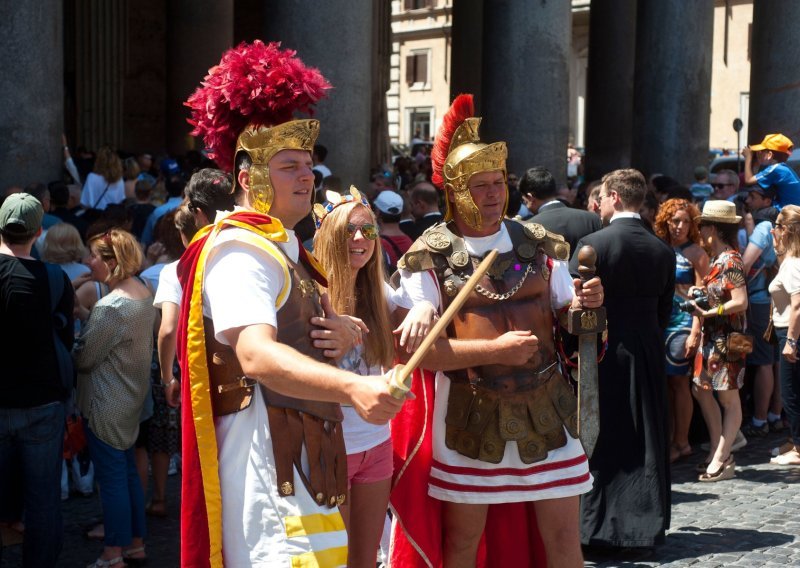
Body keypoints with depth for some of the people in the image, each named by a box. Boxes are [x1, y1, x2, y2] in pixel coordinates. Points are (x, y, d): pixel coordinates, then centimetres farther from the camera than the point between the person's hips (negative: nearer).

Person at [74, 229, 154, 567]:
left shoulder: (110, 306, -23)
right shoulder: (143, 293, 4)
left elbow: (84, 358, -16)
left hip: (106, 404, -9)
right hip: (133, 396, 9)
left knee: (111, 477, 0)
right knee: (128, 472, 17)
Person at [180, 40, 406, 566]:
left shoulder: (287, 251, 20)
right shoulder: (239, 250, -13)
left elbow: (301, 339, 27)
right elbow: (256, 354, -29)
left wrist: (345, 334, 1)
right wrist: (353, 387, -44)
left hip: (304, 456, 11)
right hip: (266, 459, -10)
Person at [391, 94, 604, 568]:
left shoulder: (538, 244, 4)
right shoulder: (430, 257, -7)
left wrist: (582, 304, -11)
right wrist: (493, 350, -21)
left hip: (545, 409, 3)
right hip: (469, 417, -2)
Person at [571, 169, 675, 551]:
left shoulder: (592, 244, -12)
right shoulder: (662, 250, 3)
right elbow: (665, 310, 8)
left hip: (601, 354, -4)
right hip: (647, 357, 4)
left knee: (598, 443, 4)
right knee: (645, 443, 11)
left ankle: (596, 529, 8)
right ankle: (645, 526, 17)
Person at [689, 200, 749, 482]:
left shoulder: (730, 261, -16)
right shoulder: (718, 259, 10)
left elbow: (740, 302, -22)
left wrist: (709, 312, -19)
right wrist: (702, 295, 2)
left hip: (728, 338, -10)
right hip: (712, 336, 10)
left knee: (729, 398, -1)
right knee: (701, 390, 12)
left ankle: (721, 460, 3)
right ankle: (718, 452, 20)